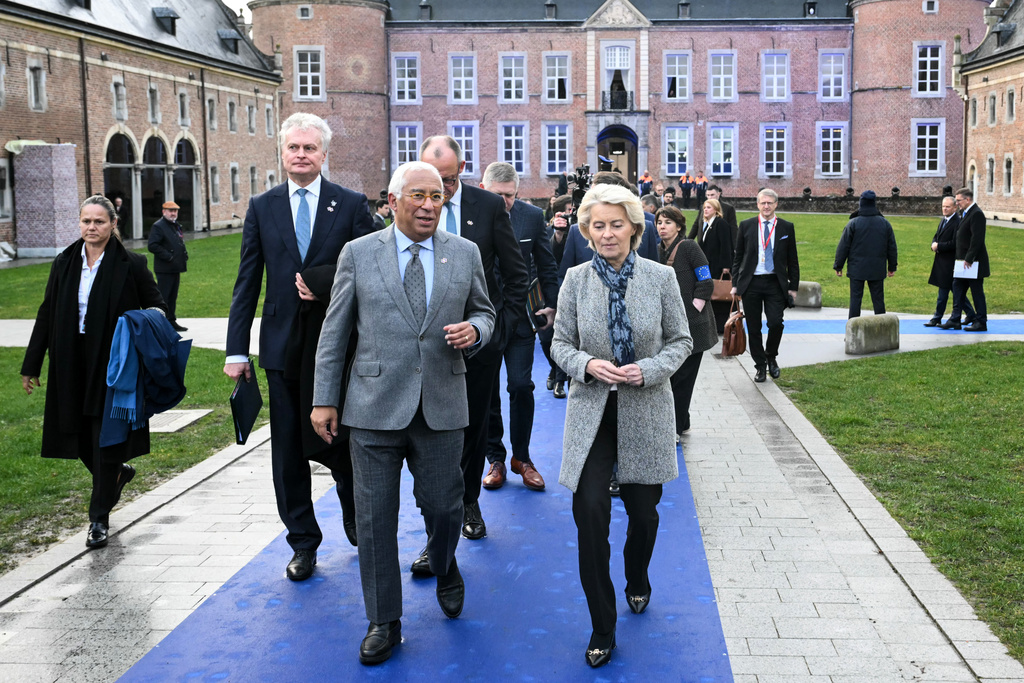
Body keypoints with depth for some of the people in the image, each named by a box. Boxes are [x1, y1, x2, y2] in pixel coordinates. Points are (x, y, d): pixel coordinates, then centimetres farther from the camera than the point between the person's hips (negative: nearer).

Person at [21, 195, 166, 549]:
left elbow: (157, 308, 2)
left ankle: (99, 517, 12)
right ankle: (118, 473, 41)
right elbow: (47, 315, 12)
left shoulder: (132, 265, -5)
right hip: (73, 367, 4)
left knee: (106, 440, 0)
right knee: (81, 438, 10)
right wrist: (31, 365, 13)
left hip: (115, 365, -4)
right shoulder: (64, 264, 7)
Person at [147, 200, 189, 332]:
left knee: (173, 296, 13)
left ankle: (172, 321, 20)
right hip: (164, 269, -9)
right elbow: (153, 246, -18)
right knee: (163, 296, -7)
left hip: (175, 268, 9)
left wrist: (184, 254, 11)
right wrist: (168, 256, -20)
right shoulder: (158, 226, -9)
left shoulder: (177, 226, 18)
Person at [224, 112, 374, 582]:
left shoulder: (352, 205, 0)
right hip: (283, 346, 2)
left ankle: (354, 520, 36)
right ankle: (303, 542, 21)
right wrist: (237, 350, 0)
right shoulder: (262, 208, 5)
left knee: (344, 442, 10)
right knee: (288, 451, 7)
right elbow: (247, 283, 4)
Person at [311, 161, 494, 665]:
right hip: (375, 408, -1)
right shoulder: (358, 254, 2)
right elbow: (334, 331, 4)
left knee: (443, 507, 7)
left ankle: (444, 570, 41)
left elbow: (483, 312, 17)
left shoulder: (465, 253, 6)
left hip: (441, 408, 1)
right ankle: (383, 622, 19)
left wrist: (474, 330, -8)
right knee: (375, 518, 4)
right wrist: (324, 398, 1)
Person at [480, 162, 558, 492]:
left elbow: (547, 266, 9)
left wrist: (551, 305, 5)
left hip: (521, 314, 1)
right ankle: (495, 458, 20)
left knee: (521, 385, -1)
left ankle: (521, 457, 15)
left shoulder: (533, 216, 0)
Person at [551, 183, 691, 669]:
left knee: (643, 510, 12)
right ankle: (602, 629, 6)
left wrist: (648, 369, -15)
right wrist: (587, 364, -17)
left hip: (645, 413, 0)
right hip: (592, 412, 0)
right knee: (589, 512, -9)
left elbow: (680, 341, 2)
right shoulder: (575, 280, -3)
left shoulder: (661, 278, -4)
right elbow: (560, 343, 4)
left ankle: (637, 583, 47)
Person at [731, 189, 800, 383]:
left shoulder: (786, 227, 6)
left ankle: (771, 357, 12)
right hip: (751, 283, 1)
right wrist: (735, 283, 4)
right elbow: (738, 257, 9)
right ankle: (760, 365, 19)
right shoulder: (746, 226, 6)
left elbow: (792, 260, 9)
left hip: (775, 283, -1)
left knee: (776, 323, -14)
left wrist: (793, 286, 4)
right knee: (753, 328, 4)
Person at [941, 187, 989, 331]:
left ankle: (981, 322, 6)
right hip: (963, 260, 10)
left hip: (973, 262, -10)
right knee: (958, 288, 9)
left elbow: (977, 238, -22)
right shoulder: (964, 213, 14)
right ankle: (955, 320, 13)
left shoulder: (976, 214, -16)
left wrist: (969, 259, -22)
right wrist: (958, 257, 13)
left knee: (977, 292, -1)